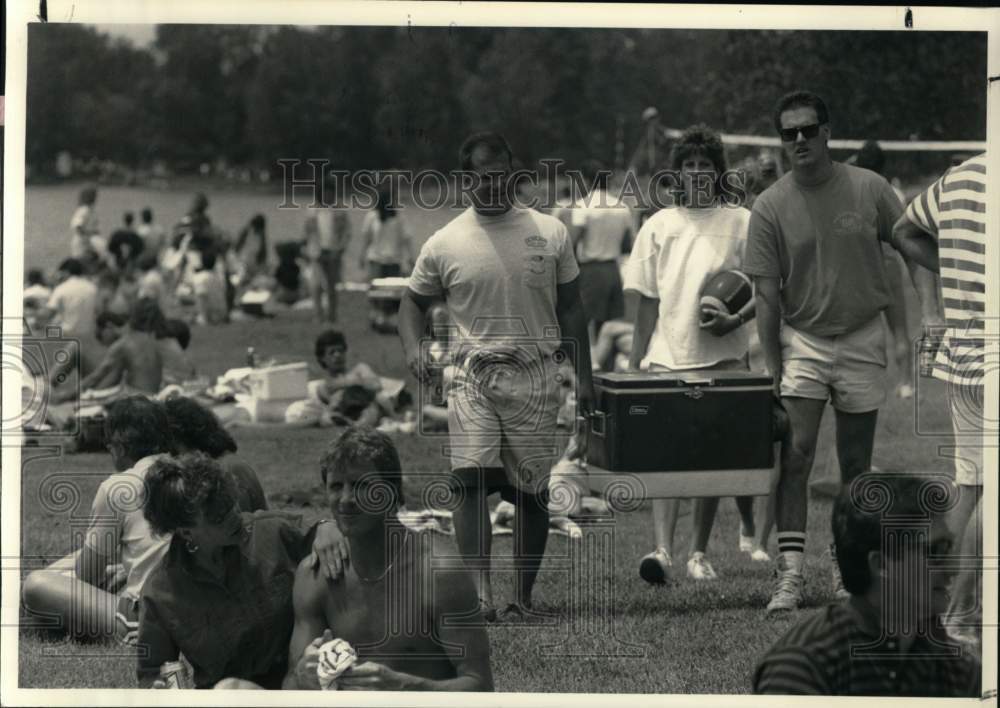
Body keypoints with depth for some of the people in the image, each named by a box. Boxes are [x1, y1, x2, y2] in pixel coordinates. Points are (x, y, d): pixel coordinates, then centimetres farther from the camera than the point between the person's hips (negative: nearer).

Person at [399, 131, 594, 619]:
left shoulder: (550, 234, 6)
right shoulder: (444, 245, 3)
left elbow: (570, 310, 12)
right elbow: (414, 302, 15)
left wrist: (583, 377, 9)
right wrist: (412, 347, -5)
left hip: (535, 375, 1)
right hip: (473, 375, -1)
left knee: (531, 492, 2)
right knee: (471, 481, -17)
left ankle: (523, 597, 12)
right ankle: (479, 593, -21)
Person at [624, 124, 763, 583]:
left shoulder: (741, 223, 4)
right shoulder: (659, 226, 9)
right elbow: (648, 303, 10)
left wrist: (737, 320, -15)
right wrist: (635, 364, 7)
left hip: (722, 358, -1)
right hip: (667, 357, 1)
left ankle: (699, 552, 13)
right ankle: (662, 549, -20)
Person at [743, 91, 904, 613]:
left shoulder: (869, 189, -5)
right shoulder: (770, 207, -7)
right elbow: (767, 295, -5)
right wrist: (773, 369, -8)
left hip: (863, 339, 1)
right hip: (802, 339, -1)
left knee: (856, 464, 7)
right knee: (796, 452, -12)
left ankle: (849, 570, 18)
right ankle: (790, 573, -13)